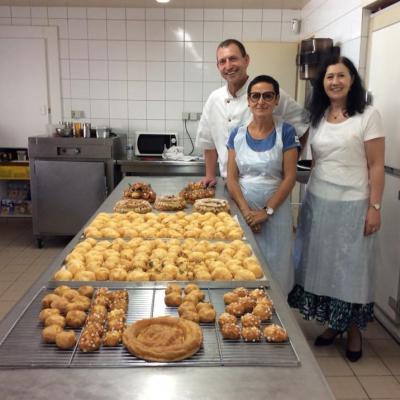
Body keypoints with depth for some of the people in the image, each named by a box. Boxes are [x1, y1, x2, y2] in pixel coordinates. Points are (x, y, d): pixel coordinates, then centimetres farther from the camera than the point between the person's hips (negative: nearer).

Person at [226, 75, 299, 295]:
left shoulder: (286, 132, -2)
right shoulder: (237, 134, 4)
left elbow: (289, 177, -6)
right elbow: (231, 178, 1)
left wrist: (266, 211, -12)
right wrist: (246, 210, -11)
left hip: (275, 211, -2)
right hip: (242, 210, 2)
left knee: (273, 268, 4)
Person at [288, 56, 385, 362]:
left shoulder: (368, 116, -6)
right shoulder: (317, 117, 9)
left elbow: (376, 166, -8)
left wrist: (374, 207, -12)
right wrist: (310, 201, 10)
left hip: (352, 205, -4)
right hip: (318, 203, 5)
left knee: (351, 267, 6)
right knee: (323, 265, 10)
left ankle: (354, 330, 26)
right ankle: (333, 324, 29)